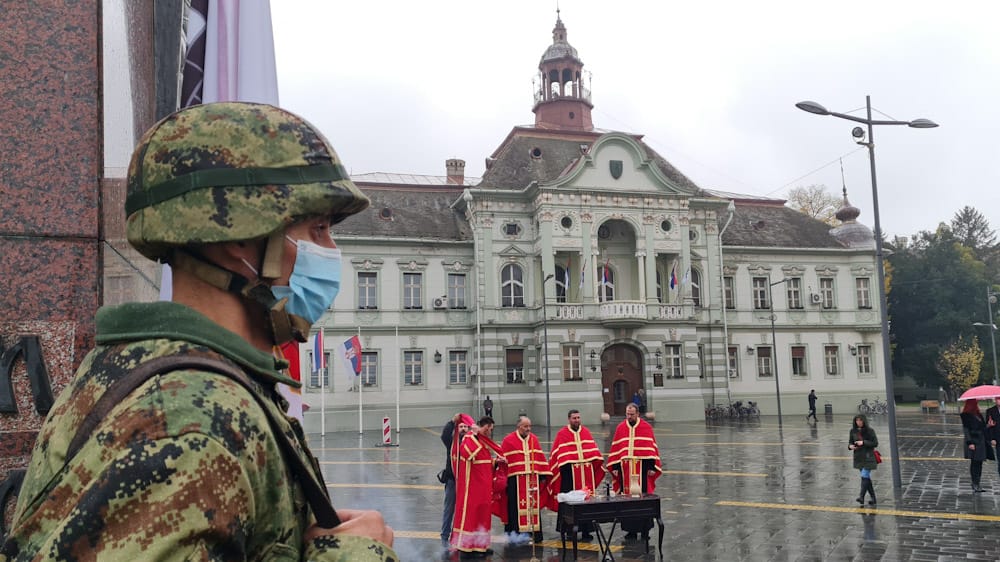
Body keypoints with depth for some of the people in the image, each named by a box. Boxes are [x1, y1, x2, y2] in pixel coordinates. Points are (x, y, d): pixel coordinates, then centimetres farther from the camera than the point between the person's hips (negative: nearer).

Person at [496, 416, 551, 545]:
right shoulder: (508, 441, -1)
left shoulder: (534, 439, 12)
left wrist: (544, 475, 10)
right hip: (515, 480, -4)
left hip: (533, 479, 4)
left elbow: (540, 458, 14)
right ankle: (516, 533, 1)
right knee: (517, 508, -4)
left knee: (533, 506, 6)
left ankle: (534, 532, 12)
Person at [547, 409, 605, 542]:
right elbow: (558, 455, -1)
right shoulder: (562, 434, 1)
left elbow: (593, 451, 13)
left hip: (586, 472, 4)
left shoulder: (586, 432, 13)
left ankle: (586, 531, 10)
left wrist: (599, 461, 2)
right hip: (570, 472, -4)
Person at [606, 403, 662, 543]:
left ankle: (644, 530, 11)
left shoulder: (646, 428, 1)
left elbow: (652, 448, -1)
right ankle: (631, 531, 11)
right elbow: (615, 449, 8)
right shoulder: (620, 428, 8)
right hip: (625, 470, 2)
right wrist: (615, 467, 2)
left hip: (642, 469, -2)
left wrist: (652, 467, -7)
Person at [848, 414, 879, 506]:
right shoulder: (853, 431, 4)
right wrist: (850, 446, -11)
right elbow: (850, 442, 12)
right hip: (859, 457, 6)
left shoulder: (869, 431, -10)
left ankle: (862, 497, -17)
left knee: (864, 476, -14)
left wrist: (863, 442, -21)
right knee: (867, 478, 12)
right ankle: (873, 498, 22)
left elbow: (875, 443, -10)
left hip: (868, 457, -6)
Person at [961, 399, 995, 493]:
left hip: (981, 442, 7)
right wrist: (970, 442, -18)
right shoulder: (966, 415, -8)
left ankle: (976, 484, 13)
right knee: (974, 463, -4)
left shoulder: (979, 414, 15)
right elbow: (966, 429, -12)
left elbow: (983, 427, 17)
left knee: (979, 463, 7)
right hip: (973, 442, -7)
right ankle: (975, 485, 0)